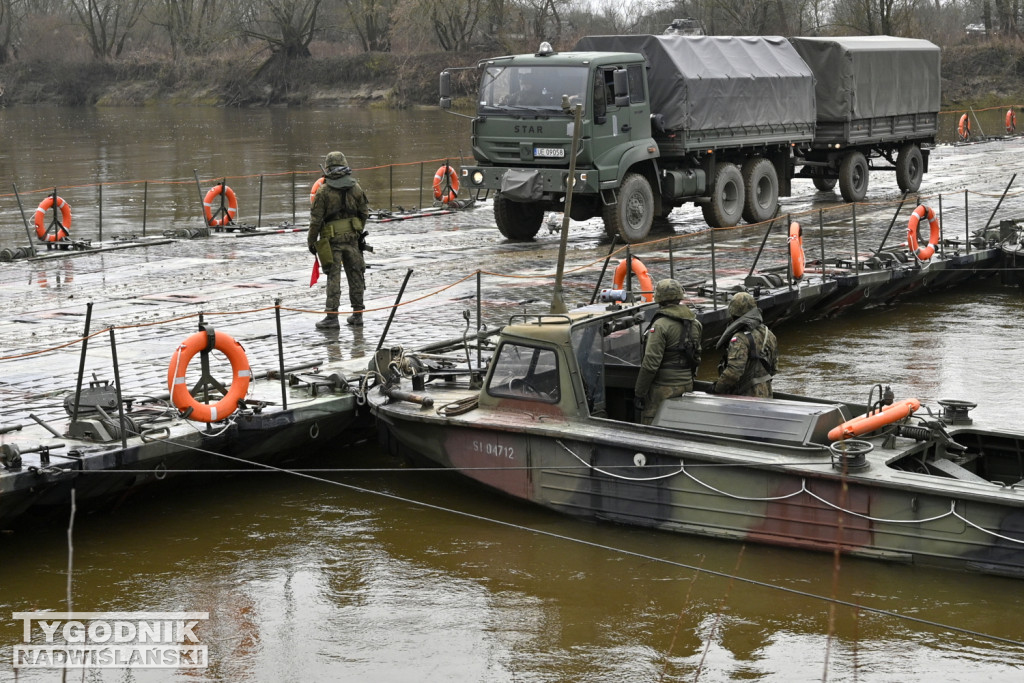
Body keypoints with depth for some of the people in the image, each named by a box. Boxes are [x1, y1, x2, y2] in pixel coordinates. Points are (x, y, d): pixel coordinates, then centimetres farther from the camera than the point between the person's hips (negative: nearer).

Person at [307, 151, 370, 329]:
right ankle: (357, 314, 18)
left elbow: (316, 219, -9)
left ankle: (332, 317, -3)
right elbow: (365, 212, 10)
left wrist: (311, 241, 1)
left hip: (332, 239, -3)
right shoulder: (355, 187, 2)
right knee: (355, 275, 12)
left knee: (333, 277, -1)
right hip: (352, 238, 3)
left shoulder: (324, 191, -10)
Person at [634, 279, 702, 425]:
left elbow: (651, 363, -20)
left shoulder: (661, 325, -17)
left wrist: (639, 393, -14)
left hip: (663, 388, -8)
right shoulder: (693, 323, 7)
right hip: (686, 385, 8)